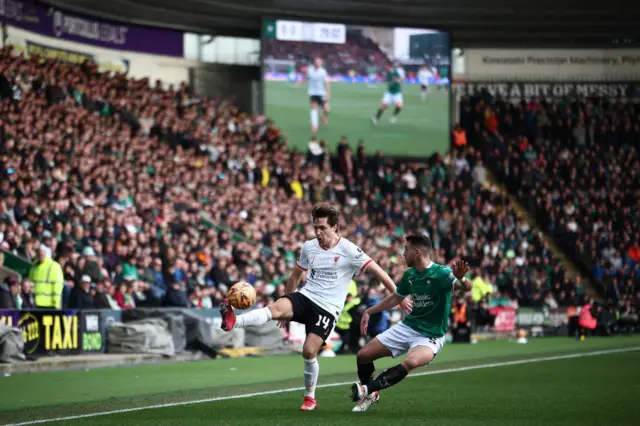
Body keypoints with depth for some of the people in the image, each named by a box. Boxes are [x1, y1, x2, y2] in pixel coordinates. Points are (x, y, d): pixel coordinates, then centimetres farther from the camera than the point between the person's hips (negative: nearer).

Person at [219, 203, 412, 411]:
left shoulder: (349, 250, -9)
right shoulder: (308, 247, 7)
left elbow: (377, 271, -9)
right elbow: (295, 276, 20)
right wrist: (287, 311, 24)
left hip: (327, 308, -4)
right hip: (305, 297, 4)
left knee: (309, 351, -13)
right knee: (276, 308, -27)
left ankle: (310, 397, 9)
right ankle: (233, 322, -48)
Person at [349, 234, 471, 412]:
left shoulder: (441, 273, -18)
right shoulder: (409, 274, 3)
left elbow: (466, 287, -36)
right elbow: (395, 298, 22)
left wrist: (461, 278, -58)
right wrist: (369, 312, 21)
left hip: (430, 336, -7)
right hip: (407, 327, 7)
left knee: (411, 362, -38)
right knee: (363, 355, 3)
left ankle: (367, 389, -36)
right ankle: (370, 395, 26)